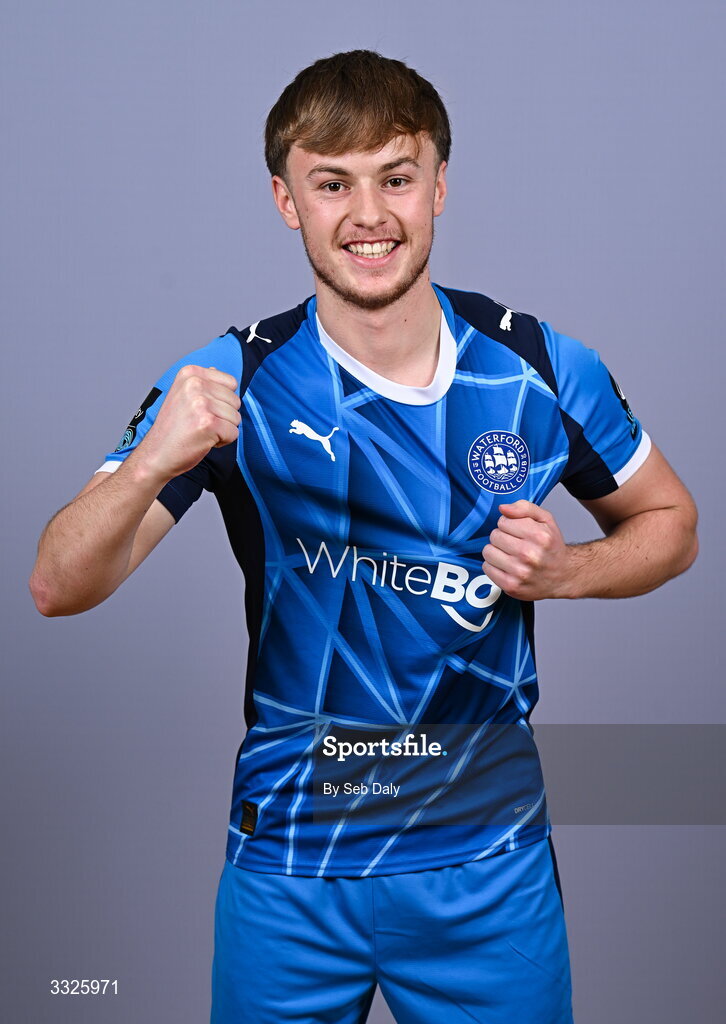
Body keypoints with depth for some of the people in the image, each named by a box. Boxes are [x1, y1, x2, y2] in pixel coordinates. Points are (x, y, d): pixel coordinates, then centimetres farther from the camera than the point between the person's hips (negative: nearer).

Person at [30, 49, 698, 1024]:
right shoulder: (234, 384, -10)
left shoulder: (539, 369, -7)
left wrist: (562, 570, -12)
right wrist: (151, 464, -34)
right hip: (288, 864, 0)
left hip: (489, 866, 1)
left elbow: (670, 521, 9)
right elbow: (59, 587, -15)